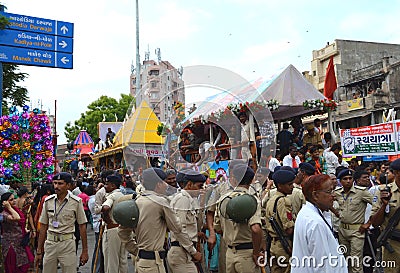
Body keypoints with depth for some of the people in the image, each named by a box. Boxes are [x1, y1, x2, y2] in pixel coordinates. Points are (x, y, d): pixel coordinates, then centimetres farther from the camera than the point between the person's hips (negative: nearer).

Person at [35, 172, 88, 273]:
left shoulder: (76, 202, -6)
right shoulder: (48, 201, 4)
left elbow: (82, 226, -3)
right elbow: (43, 226, 8)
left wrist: (85, 250, -3)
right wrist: (39, 251, 8)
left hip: (68, 243, -3)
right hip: (50, 242, 3)